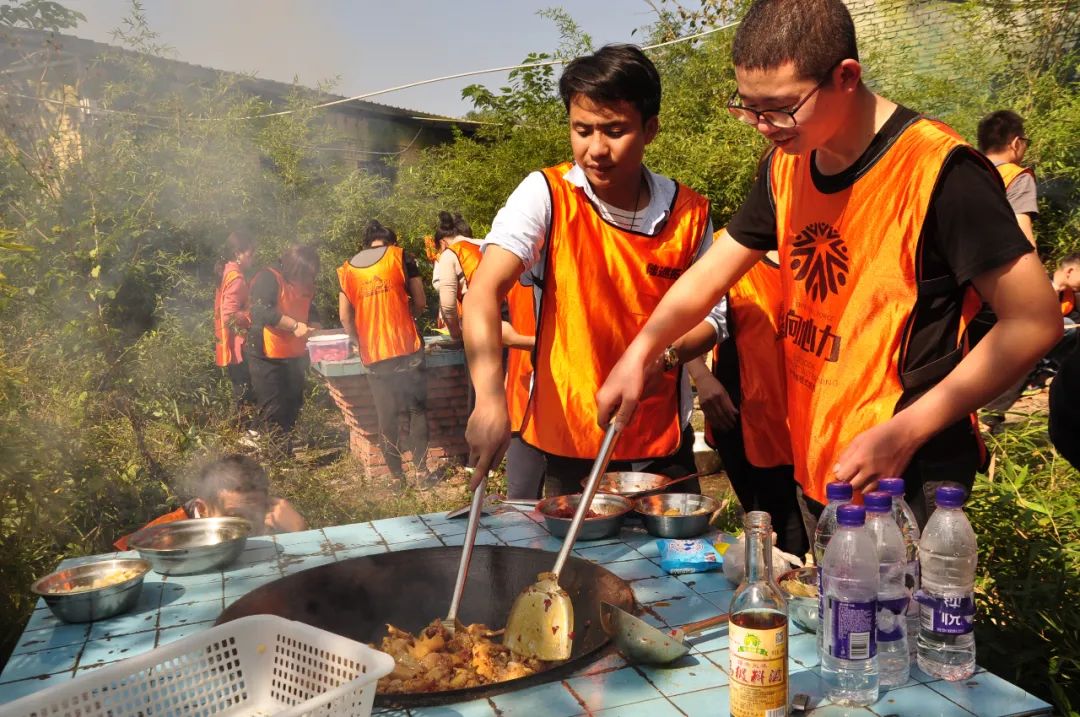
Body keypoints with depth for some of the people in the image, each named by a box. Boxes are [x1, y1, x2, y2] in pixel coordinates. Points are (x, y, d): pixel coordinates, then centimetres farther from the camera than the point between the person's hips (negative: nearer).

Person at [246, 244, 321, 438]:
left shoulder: (304, 285, 10)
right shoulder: (268, 278, -14)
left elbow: (310, 312, 22)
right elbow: (261, 311, -27)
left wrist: (314, 327, 1)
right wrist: (294, 325, -27)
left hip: (295, 356, 8)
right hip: (267, 357, -8)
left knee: (292, 410, 15)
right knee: (275, 414, -4)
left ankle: (288, 447, 25)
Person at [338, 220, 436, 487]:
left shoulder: (347, 269, 9)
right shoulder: (401, 257, 3)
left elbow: (345, 316, 6)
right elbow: (420, 303, 2)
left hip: (373, 355, 2)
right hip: (407, 349, -2)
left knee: (386, 416, 8)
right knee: (417, 410, 8)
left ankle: (397, 476, 11)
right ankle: (423, 471, 6)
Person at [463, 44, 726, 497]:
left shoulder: (690, 213, -4)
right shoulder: (546, 196, -11)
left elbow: (709, 318, 5)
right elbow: (484, 293, -22)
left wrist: (665, 355, -17)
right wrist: (491, 399, -37)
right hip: (569, 446, -2)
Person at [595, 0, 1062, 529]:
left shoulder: (938, 170, -19)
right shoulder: (786, 167, 2)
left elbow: (1033, 322, -17)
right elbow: (710, 274, 8)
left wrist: (903, 433, -22)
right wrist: (639, 353, -8)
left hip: (908, 478, -6)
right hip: (812, 465, 7)